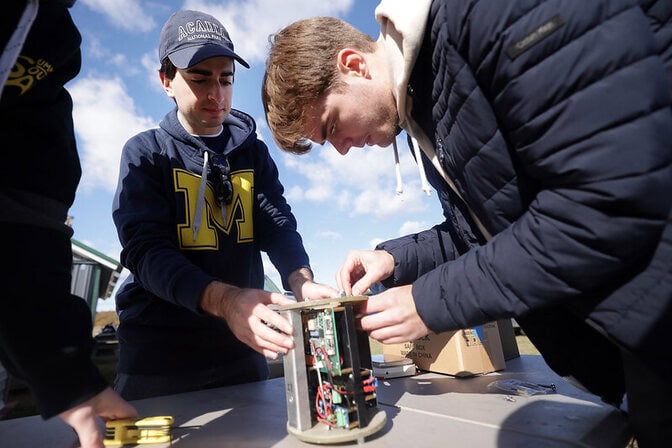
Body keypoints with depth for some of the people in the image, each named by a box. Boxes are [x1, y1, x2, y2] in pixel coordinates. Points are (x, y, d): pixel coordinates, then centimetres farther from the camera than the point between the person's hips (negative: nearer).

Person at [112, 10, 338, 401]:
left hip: (241, 347, 3)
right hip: (160, 350, -2)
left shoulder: (253, 151, 5)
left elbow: (277, 223, -5)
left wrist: (301, 280, -27)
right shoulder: (145, 152, -3)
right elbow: (145, 249, -17)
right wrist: (223, 299, -36)